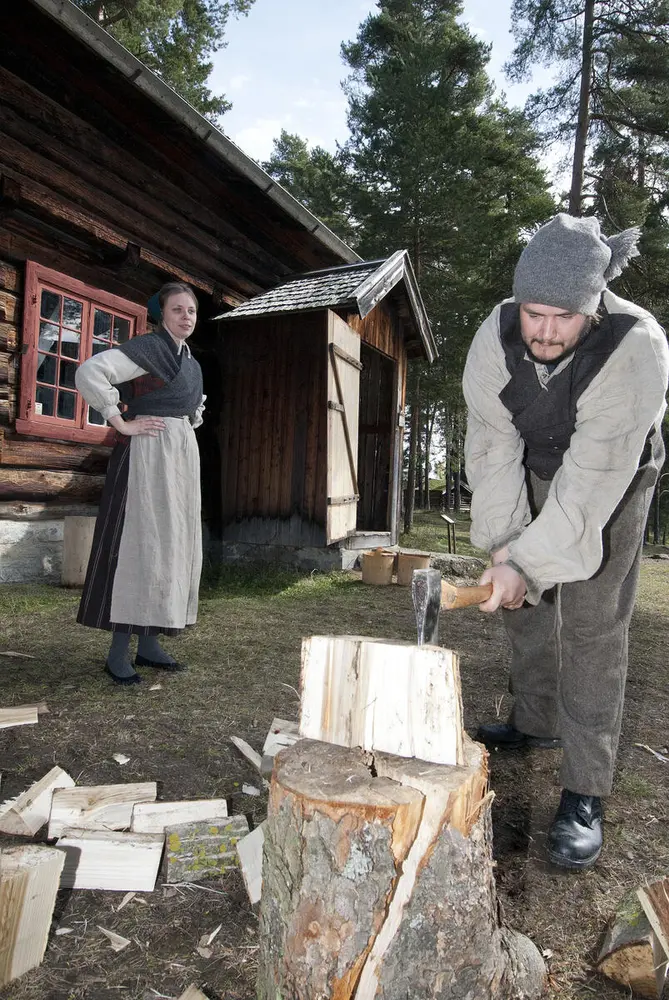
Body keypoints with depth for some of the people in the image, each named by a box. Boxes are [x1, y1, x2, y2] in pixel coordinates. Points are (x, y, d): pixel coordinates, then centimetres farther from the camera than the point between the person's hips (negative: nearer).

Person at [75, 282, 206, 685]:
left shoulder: (191, 361, 18)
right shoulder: (148, 347, -7)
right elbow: (89, 372, -19)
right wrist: (121, 423, -16)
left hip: (183, 457, 9)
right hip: (147, 455, -9)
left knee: (173, 545, 8)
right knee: (138, 543, -9)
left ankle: (149, 643, 16)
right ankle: (119, 652, -2)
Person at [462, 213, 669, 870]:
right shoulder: (495, 337, -23)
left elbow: (592, 479, -37)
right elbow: (492, 447, -20)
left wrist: (529, 561, -39)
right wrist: (504, 542, -25)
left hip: (611, 482, -4)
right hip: (534, 469, 5)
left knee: (593, 625, -8)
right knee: (524, 600, 11)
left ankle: (584, 793, 3)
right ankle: (537, 722, 33)